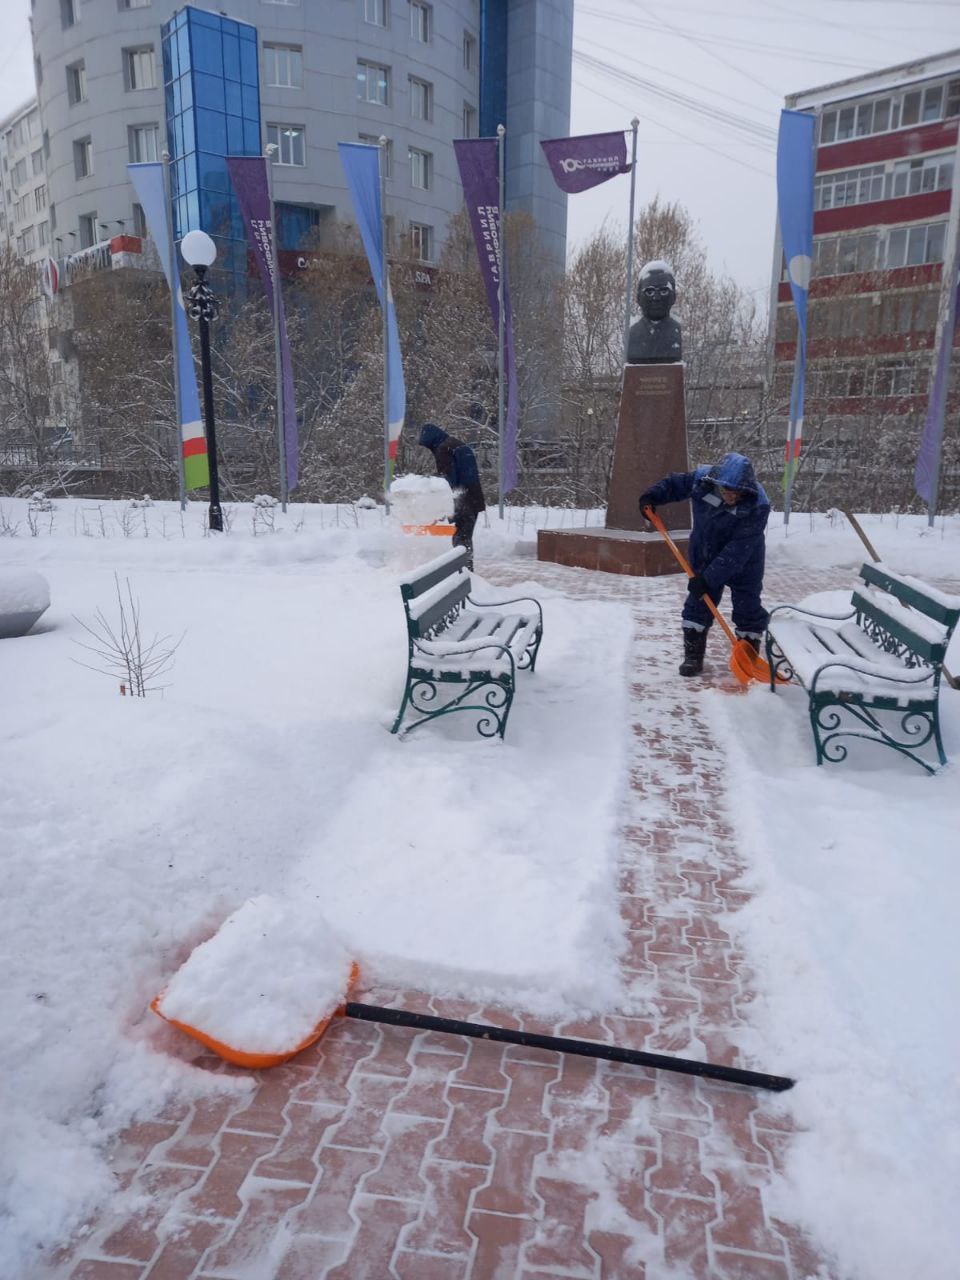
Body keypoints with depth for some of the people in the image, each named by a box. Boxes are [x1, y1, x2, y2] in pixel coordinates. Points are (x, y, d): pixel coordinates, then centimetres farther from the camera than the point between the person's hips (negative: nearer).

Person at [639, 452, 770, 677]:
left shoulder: (757, 506, -33)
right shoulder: (702, 480, -23)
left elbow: (738, 550, -34)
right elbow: (675, 483, 0)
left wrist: (709, 578, -36)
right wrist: (652, 495, -16)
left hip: (743, 564, -3)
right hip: (704, 556, 3)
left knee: (748, 608, 5)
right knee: (698, 603, 5)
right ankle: (693, 656, 16)